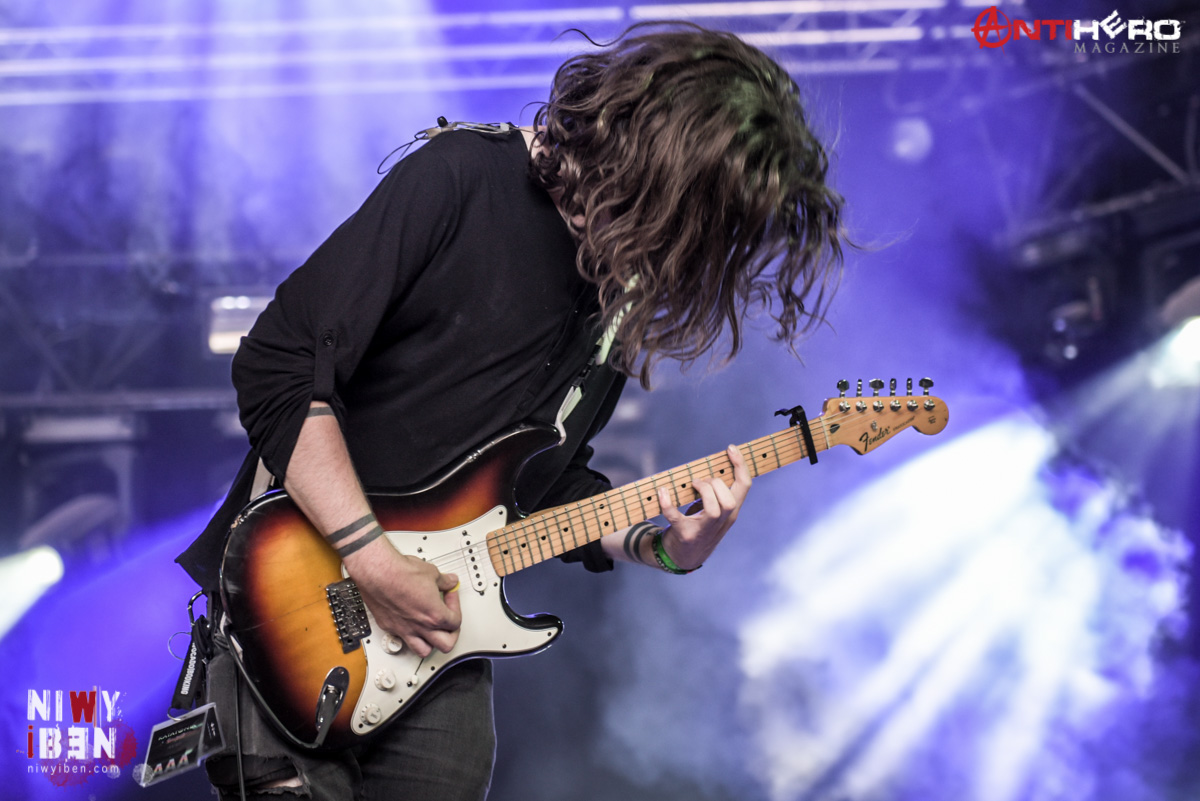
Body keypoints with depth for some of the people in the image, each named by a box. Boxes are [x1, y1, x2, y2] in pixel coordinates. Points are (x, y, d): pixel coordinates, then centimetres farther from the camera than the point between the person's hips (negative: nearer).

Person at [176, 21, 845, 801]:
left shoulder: (621, 291, 8)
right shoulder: (458, 181, -15)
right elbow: (278, 368, -19)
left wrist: (662, 546, -4)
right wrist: (372, 558, -22)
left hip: (438, 635, 6)